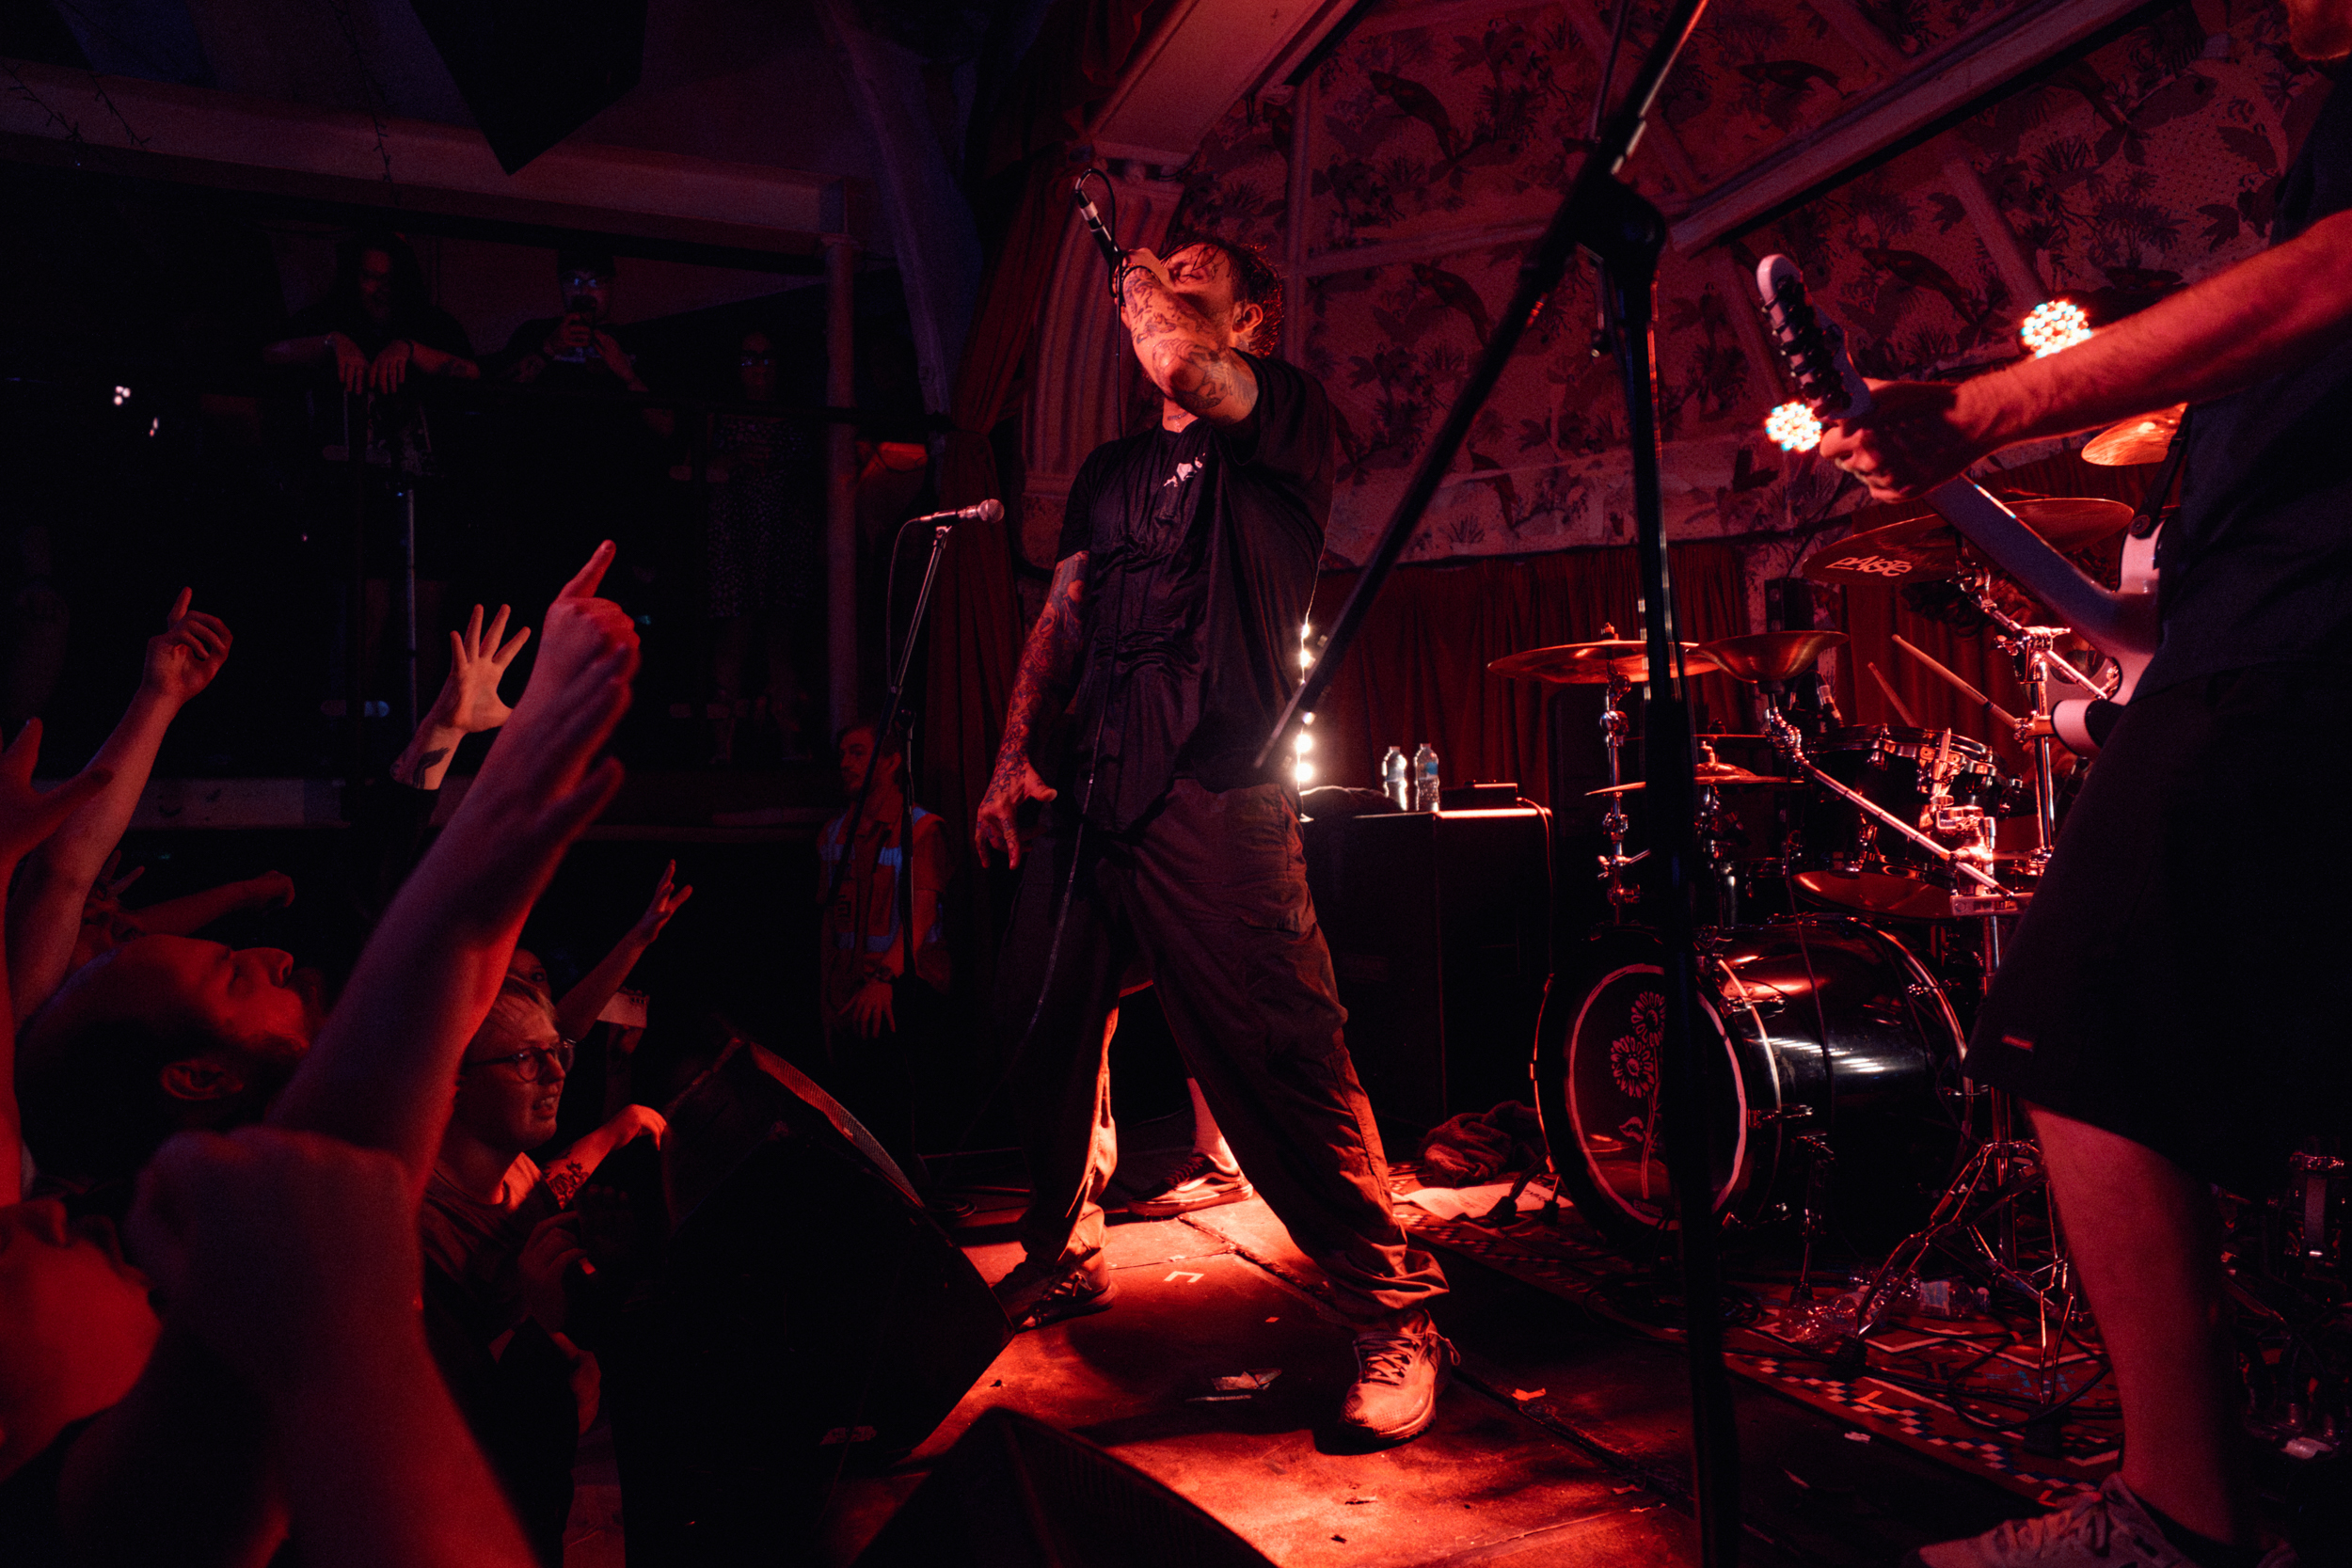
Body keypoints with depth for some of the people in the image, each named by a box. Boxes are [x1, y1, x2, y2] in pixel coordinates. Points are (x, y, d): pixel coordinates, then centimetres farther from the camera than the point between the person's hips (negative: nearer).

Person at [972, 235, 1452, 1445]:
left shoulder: (1286, 415, 5)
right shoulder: (1111, 470, 25)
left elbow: (1181, 366, -16)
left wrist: (1140, 284, 5)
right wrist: (1013, 754, 11)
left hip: (1211, 795, -7)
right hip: (1083, 795, 7)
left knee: (1279, 1061, -10)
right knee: (1041, 1037, 13)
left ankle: (1396, 1319, 5)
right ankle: (1061, 1260, 34)